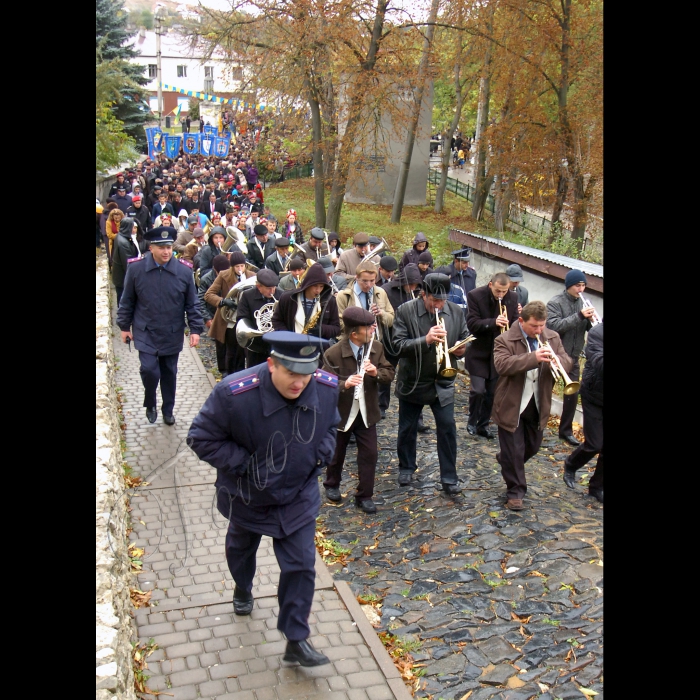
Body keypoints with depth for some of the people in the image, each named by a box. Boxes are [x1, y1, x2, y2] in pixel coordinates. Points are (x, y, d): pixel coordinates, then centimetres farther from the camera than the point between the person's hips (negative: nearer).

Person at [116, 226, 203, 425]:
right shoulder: (135, 268, -8)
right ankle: (150, 405, 18)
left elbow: (192, 304, -1)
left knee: (169, 373, 12)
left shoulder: (184, 271, -8)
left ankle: (168, 410, 32)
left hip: (172, 334, 1)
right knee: (149, 370, -11)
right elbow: (127, 301, 2)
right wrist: (124, 326, 5)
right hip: (145, 333, -1)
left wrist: (195, 329, -4)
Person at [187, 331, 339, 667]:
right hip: (248, 495, -1)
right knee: (241, 548, 28)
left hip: (299, 497, 1)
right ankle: (243, 589, 62)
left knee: (301, 565, 0)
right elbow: (201, 438, -21)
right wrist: (244, 464, -26)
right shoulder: (234, 394, -35)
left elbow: (331, 426, 3)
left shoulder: (327, 388, -21)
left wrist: (323, 454, -14)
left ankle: (296, 640, 20)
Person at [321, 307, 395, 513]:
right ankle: (331, 485, 42)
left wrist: (376, 372, -24)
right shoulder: (333, 354, -21)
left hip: (366, 412, 3)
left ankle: (364, 496, 17)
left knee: (369, 454, 3)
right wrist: (344, 384, -39)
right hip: (341, 413, -3)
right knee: (337, 453, 16)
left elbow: (390, 373, -3)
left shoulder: (376, 347, -6)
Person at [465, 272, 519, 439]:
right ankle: (472, 421, 15)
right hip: (478, 352, -3)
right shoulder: (475, 296, -14)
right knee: (477, 390, -8)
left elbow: (514, 323, 4)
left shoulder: (512, 298, -3)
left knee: (492, 392, 9)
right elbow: (472, 324, -19)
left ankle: (483, 424, 24)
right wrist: (493, 322, -33)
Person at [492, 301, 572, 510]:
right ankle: (515, 491, 18)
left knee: (532, 446, 23)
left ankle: (505, 460, 51)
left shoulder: (553, 337, 1)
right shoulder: (504, 340, -16)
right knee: (514, 451, 3)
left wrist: (556, 360, -29)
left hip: (538, 405, 6)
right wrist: (534, 358, -42)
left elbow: (566, 361, -4)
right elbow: (502, 365, -31)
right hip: (511, 405, -6)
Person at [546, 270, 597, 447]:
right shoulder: (555, 303, -12)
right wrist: (579, 316, -30)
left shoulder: (582, 303, 5)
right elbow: (554, 326, -25)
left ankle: (566, 430, 21)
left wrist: (591, 320, -18)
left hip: (573, 357, 6)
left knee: (573, 394, 8)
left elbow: (588, 328, 5)